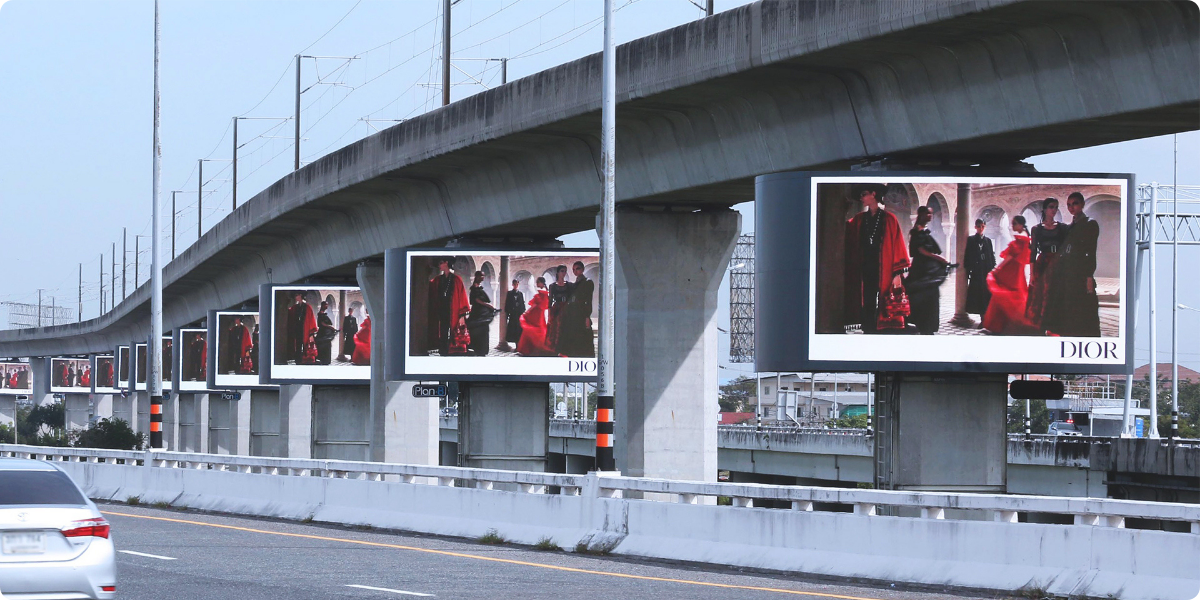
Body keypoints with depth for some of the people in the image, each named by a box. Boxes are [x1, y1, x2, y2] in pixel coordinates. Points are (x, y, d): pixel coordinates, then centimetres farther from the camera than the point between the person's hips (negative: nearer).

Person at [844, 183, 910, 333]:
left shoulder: (889, 219, 2)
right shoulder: (859, 220, 14)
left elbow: (897, 246, -3)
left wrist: (897, 273, -8)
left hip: (883, 272, -4)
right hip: (864, 271, 4)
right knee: (866, 307, -1)